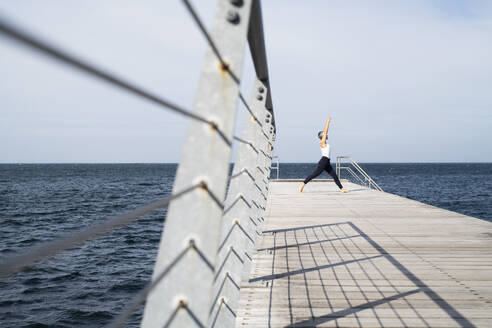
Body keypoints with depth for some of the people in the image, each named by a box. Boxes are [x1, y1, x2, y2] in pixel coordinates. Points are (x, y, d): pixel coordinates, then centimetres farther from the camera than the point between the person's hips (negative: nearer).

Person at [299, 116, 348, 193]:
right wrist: (328, 121, -4)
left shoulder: (324, 143, 18)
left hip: (327, 163, 9)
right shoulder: (322, 142, -6)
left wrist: (328, 122, 24)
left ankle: (341, 188, 7)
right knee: (314, 174, -10)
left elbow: (325, 132, 24)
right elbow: (325, 131, -8)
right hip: (323, 161, -9)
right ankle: (303, 185, -7)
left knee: (334, 175, 6)